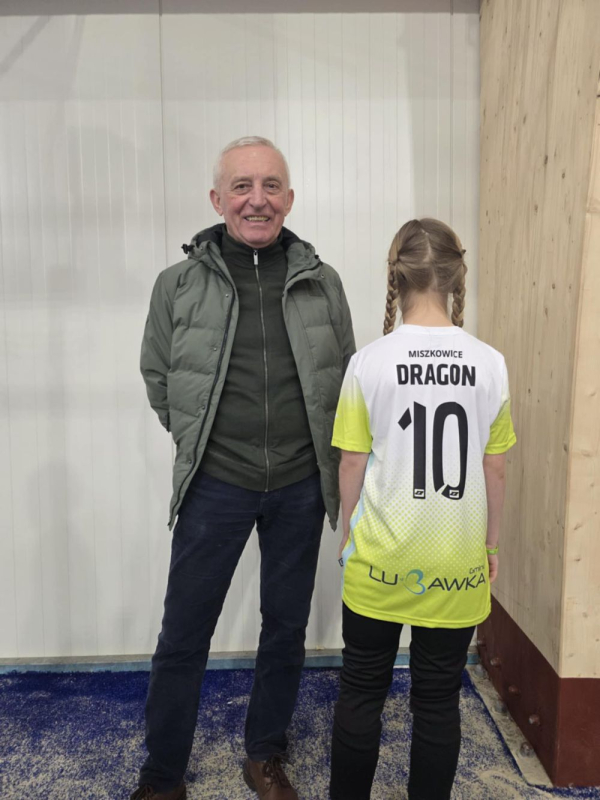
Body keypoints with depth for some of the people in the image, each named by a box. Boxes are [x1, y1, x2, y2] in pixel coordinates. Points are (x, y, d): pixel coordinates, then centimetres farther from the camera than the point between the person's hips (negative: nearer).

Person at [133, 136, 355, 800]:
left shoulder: (322, 283, -1)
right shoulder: (179, 284, -5)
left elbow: (347, 379, 9)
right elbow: (157, 380, 7)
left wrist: (326, 458, 6)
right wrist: (201, 444, 5)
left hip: (300, 487, 2)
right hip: (215, 486, -1)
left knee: (286, 628, 15)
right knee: (183, 634, 8)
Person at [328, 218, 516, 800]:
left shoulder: (370, 363, -12)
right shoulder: (490, 364, -6)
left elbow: (352, 466, -6)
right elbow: (494, 469, 0)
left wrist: (348, 535, 10)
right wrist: (491, 541, 14)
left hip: (381, 558, -1)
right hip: (457, 564, 1)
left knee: (362, 689, 17)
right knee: (438, 699, 16)